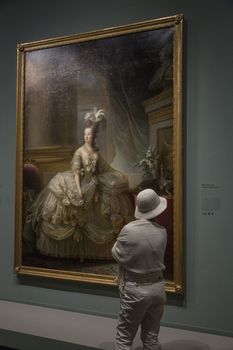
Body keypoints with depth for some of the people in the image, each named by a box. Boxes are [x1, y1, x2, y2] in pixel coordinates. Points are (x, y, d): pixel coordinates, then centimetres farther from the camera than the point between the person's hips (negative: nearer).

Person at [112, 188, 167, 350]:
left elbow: (118, 255, -7)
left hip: (135, 290, -4)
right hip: (158, 287, 4)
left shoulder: (129, 230, -19)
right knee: (151, 337, 16)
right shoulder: (162, 232, -7)